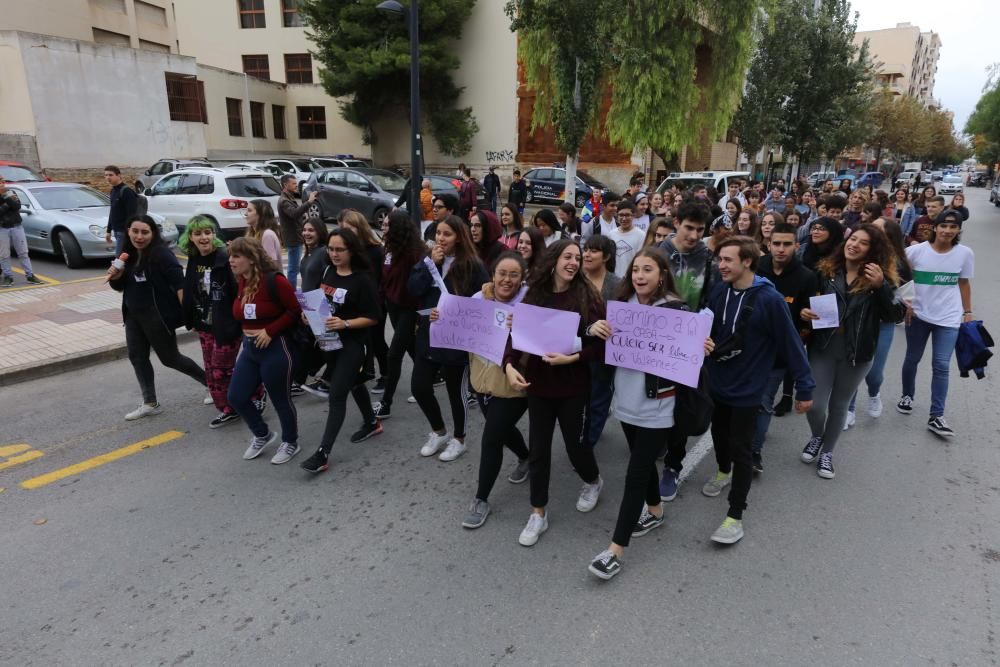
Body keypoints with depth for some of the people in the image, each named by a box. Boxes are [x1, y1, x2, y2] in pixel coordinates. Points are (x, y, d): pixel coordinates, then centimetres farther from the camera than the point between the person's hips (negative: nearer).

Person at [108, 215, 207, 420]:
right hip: (134, 315, 8)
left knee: (170, 358, 3)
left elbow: (180, 282, -23)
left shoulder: (161, 253, -17)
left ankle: (209, 381, 23)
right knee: (137, 356, 11)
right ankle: (150, 403, 22)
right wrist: (115, 276, -6)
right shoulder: (128, 254, 7)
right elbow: (120, 286, 17)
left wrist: (186, 311, -30)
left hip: (158, 316, -8)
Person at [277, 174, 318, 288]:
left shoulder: (290, 198, 16)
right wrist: (309, 201, -37)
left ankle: (292, 291, 28)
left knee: (294, 268, 18)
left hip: (296, 238, 11)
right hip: (293, 239, -11)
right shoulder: (283, 201, -17)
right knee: (293, 269, -7)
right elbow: (294, 213, -36)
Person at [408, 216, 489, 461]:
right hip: (428, 335, 5)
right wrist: (431, 263, -14)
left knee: (456, 390, 9)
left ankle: (459, 440, 30)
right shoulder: (428, 259, 6)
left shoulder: (472, 265, -10)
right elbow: (413, 289, -6)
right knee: (419, 387, 6)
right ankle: (439, 431, 30)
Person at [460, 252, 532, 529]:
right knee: (501, 429, 24)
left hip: (512, 385, -6)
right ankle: (525, 458, 56)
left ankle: (481, 500, 16)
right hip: (483, 380, 6)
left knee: (491, 439, -3)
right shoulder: (478, 299, -4)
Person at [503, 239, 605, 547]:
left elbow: (600, 344, -10)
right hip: (538, 383, 3)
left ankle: (593, 481, 45)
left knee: (576, 444, 11)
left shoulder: (586, 296, -9)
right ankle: (538, 513, 24)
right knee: (538, 449, 8)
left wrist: (572, 358, -23)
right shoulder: (534, 293, -1)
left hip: (573, 386, -3)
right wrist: (509, 365, -17)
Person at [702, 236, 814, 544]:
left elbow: (791, 343, -15)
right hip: (717, 381, 5)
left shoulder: (769, 299, -20)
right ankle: (723, 471, 53)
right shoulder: (719, 291, -6)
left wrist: (804, 387, -11)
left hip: (747, 387, -5)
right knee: (719, 432, 24)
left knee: (741, 449, 2)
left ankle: (735, 515, 14)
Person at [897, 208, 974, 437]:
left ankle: (936, 416, 3)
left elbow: (964, 283, 7)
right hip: (918, 315, 0)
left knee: (941, 366, -2)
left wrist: (967, 312, 9)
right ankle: (907, 396, 38)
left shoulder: (965, 253, -3)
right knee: (912, 358, 15)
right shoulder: (915, 251, -10)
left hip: (949, 318, 1)